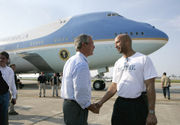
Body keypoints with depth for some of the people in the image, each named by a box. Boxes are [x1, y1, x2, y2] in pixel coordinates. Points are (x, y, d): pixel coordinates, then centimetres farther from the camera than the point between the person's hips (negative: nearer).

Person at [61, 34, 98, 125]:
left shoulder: (70, 61, 10)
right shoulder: (82, 65, -22)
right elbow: (80, 93, -25)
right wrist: (89, 106, -8)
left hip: (67, 103, 10)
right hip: (76, 107, -10)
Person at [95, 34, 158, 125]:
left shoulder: (143, 59, -6)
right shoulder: (118, 63, 11)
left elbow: (150, 87, -11)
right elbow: (114, 87, 12)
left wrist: (151, 113, -15)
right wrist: (101, 102, 3)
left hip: (137, 106, -5)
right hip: (120, 104, 5)